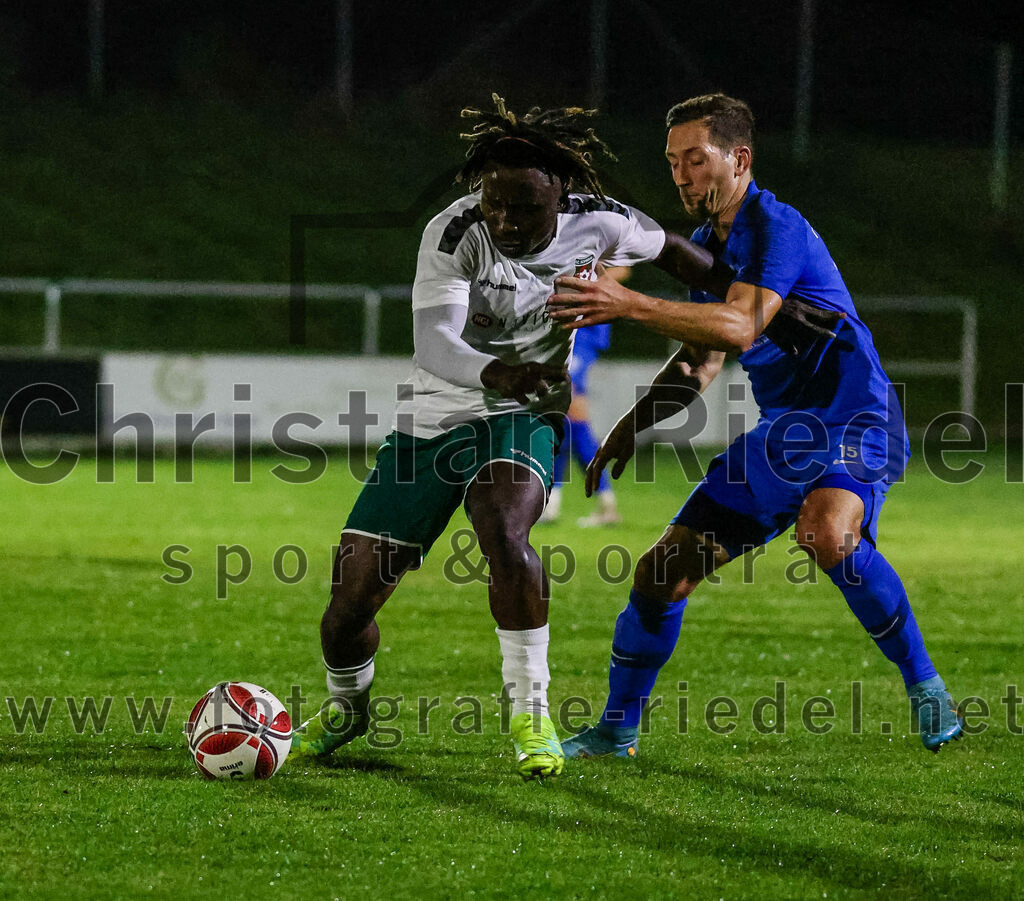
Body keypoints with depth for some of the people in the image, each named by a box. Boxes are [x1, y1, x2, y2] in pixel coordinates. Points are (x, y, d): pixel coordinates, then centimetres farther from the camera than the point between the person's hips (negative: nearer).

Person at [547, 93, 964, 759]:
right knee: (663, 572, 4)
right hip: (781, 432, 8)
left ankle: (925, 687, -22)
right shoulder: (707, 245, 13)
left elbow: (740, 328, -31)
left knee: (827, 531, -39)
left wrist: (629, 305, -37)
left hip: (850, 418, -8)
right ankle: (616, 730, 21)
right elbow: (701, 361, 24)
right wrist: (634, 423, 11)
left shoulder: (777, 226, -15)